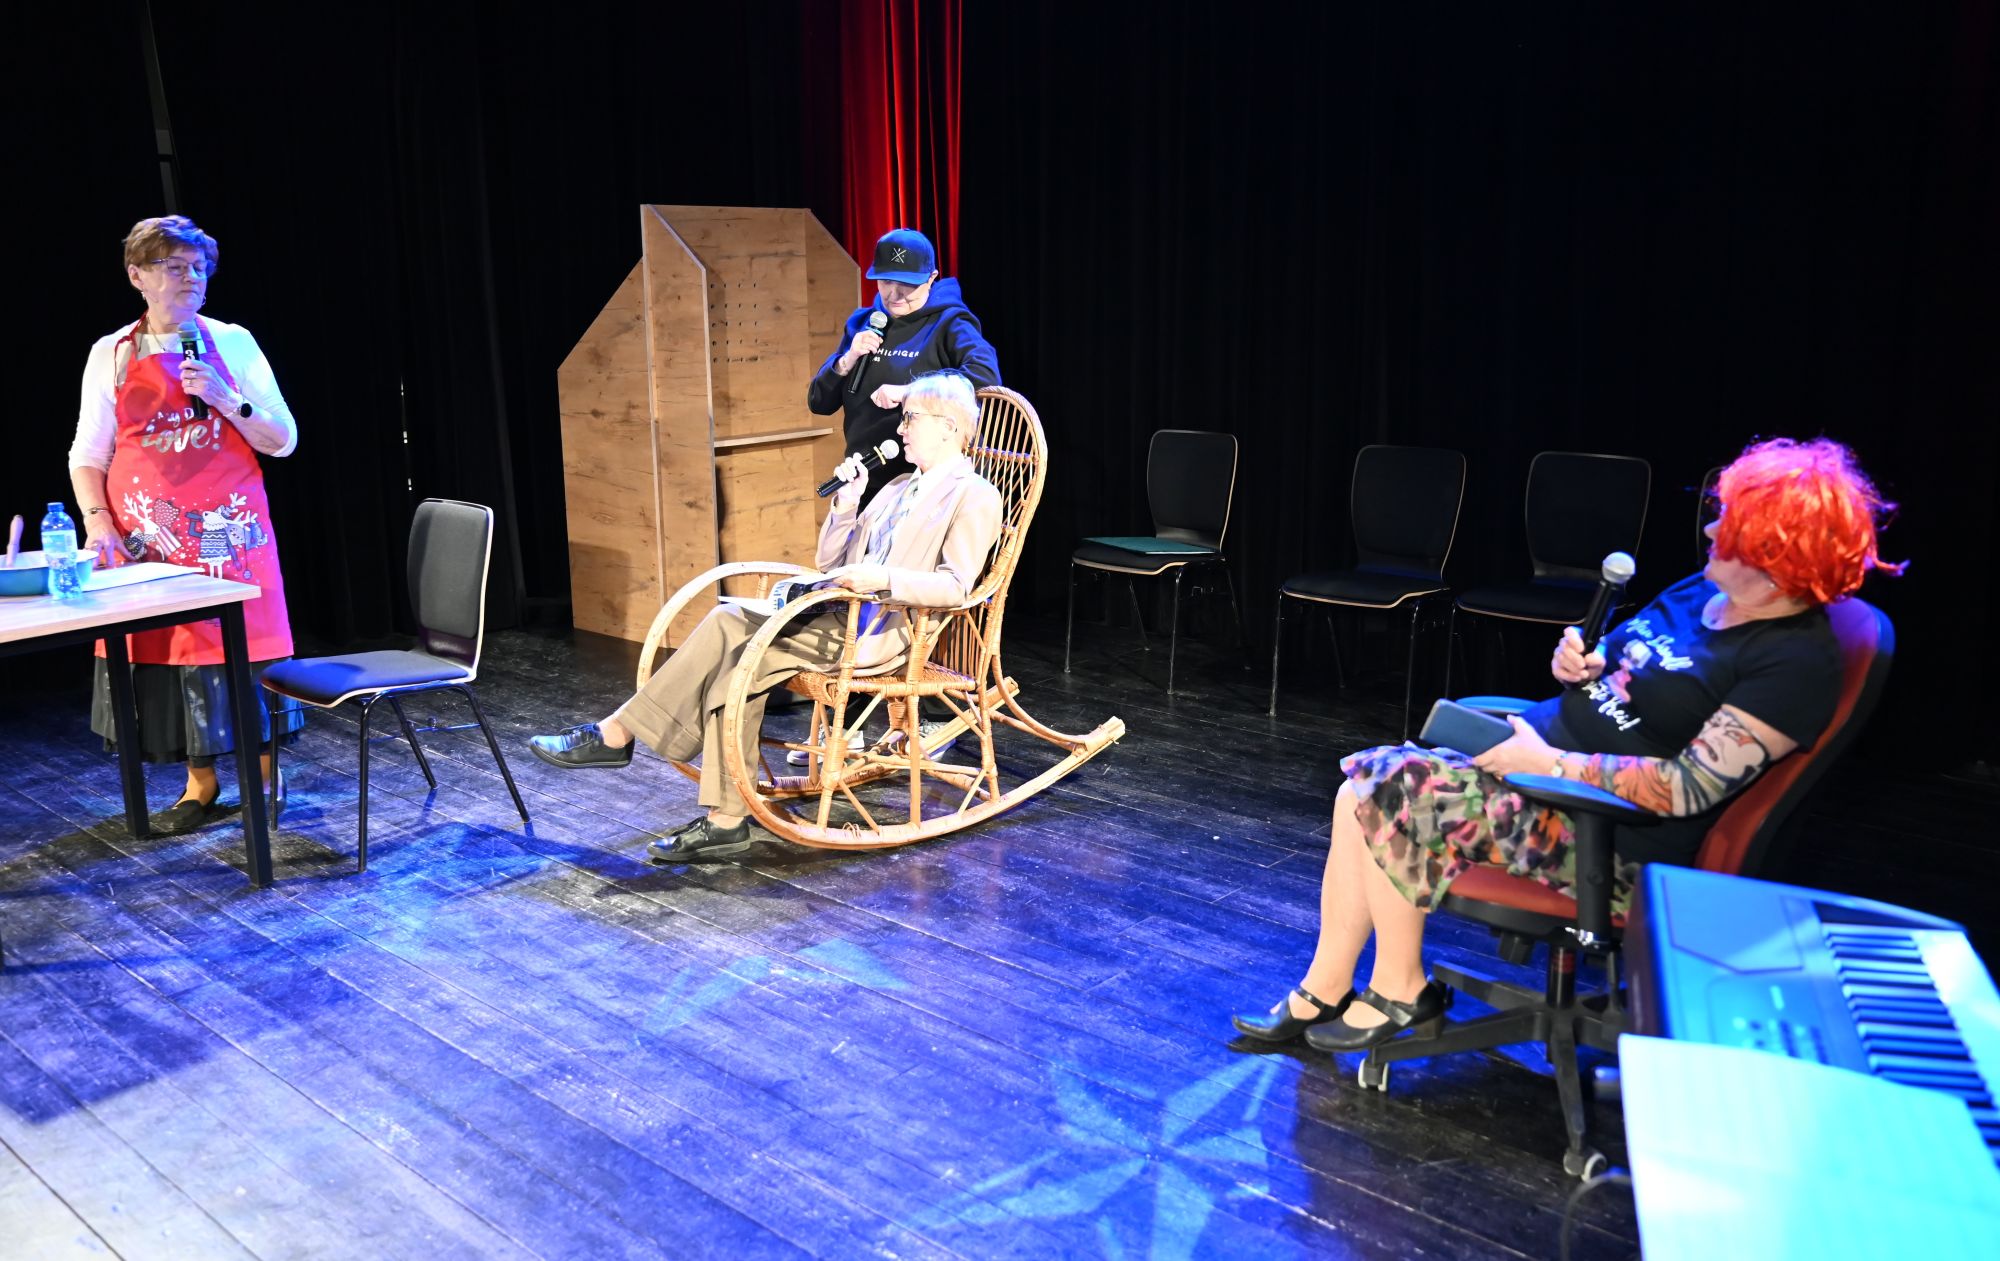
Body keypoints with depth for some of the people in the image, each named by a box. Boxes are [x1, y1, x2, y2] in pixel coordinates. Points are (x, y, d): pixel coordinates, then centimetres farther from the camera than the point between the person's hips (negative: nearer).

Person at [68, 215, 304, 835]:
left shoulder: (231, 343, 3)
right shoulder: (110, 355, 6)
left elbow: (283, 441, 3)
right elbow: (87, 456, 7)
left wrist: (227, 400, -13)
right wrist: (98, 521, -7)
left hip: (230, 532, -1)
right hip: (150, 540, 1)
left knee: (244, 647, 1)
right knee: (167, 651, 5)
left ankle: (266, 773, 18)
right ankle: (200, 785, 19)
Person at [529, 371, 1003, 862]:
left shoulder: (974, 496, 0)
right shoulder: (898, 488, 25)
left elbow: (956, 586, -14)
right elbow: (830, 565, 23)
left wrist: (883, 577, -24)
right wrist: (846, 505, 8)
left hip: (884, 634, -8)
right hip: (840, 618, 8)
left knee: (741, 656, -22)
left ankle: (616, 734, -11)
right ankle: (725, 821, -19)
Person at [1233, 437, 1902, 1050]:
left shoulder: (1797, 661, -17)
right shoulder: (1701, 591, 9)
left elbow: (1689, 788, -23)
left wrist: (1551, 763, -22)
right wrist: (1577, 664, 0)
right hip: (1540, 753, 9)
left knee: (1395, 793, -20)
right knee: (1363, 781, -5)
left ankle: (1400, 993, 1)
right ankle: (1324, 993, 1)